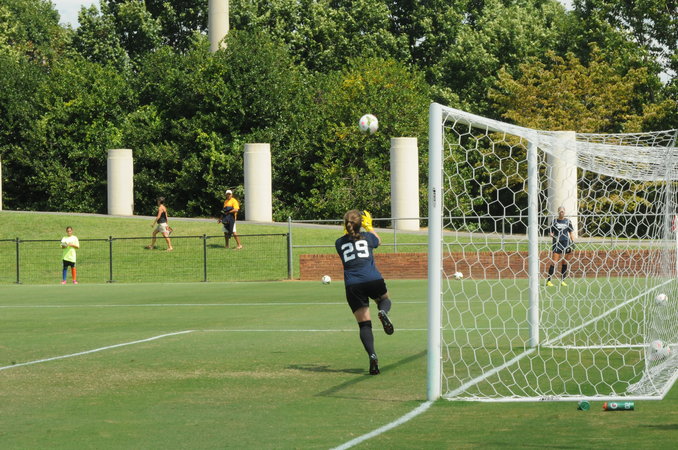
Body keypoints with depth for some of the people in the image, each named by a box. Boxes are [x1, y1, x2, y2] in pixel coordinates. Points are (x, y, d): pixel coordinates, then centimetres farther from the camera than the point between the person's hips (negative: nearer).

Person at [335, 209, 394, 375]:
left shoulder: (340, 243, 9)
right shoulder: (367, 237, 8)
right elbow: (378, 240, 32)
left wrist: (347, 231, 46)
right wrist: (369, 226, 46)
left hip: (352, 286, 0)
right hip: (373, 280, 0)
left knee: (364, 324, 4)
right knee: (385, 299, 32)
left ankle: (372, 355, -17)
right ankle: (383, 312, -5)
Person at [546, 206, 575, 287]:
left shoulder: (568, 221, 9)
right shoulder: (554, 221, 5)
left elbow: (571, 233, 13)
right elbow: (550, 232, 7)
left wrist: (573, 243, 4)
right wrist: (552, 236, -16)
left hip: (566, 244, 2)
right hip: (557, 244, -2)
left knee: (565, 263, 2)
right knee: (554, 263, -9)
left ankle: (562, 280, 10)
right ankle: (548, 280, -7)